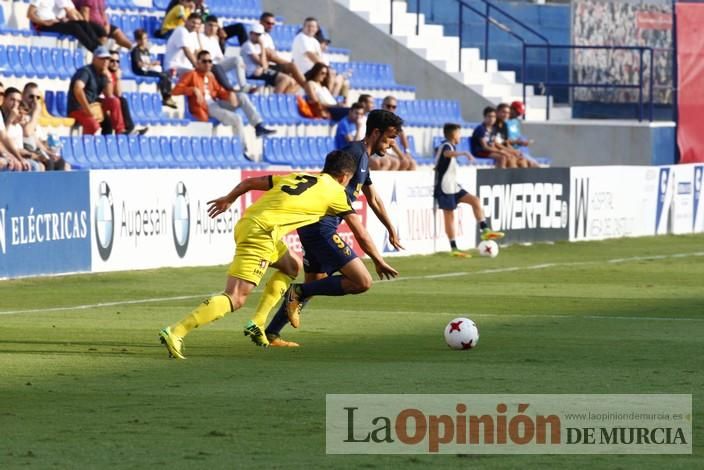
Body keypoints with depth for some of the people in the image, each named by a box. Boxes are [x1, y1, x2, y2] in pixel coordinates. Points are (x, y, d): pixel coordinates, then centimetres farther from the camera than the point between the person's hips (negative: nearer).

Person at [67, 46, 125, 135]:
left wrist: (107, 77, -1)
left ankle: (120, 132, 0)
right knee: (93, 124, -35)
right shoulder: (85, 71, -13)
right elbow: (78, 89, -30)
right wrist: (88, 111, -31)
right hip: (78, 109, -9)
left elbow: (109, 96, 11)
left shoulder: (101, 74, 12)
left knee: (114, 101, -3)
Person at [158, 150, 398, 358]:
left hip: (246, 222, 8)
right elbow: (360, 233, 16)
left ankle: (257, 323, 21)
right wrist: (379, 261, 29)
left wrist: (228, 199, 41)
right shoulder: (336, 192, 9)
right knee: (235, 299, -12)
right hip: (260, 234, -8)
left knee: (292, 266, 28)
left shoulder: (296, 177, 24)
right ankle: (176, 332, -24)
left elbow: (249, 182, 25)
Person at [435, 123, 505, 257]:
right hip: (445, 188, -9)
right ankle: (454, 248, -5)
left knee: (475, 201, 1)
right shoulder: (447, 146, -15)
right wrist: (464, 153, -59)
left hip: (453, 187, 9)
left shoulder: (446, 146, 16)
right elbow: (448, 153, -42)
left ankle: (485, 230, -3)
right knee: (449, 215, -6)